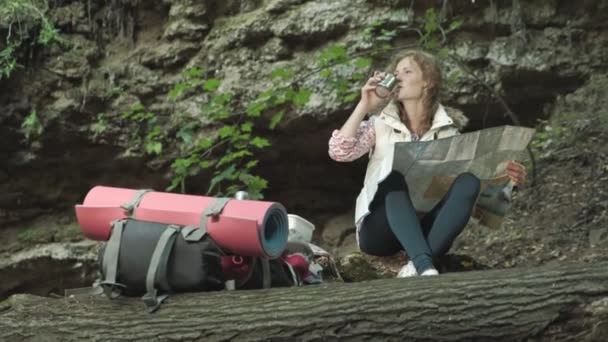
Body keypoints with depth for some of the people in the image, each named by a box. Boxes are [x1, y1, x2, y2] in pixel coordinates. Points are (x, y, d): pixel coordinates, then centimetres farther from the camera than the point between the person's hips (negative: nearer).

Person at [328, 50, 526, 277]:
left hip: (426, 230, 1)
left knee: (468, 181, -24)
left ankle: (416, 266, -40)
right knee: (397, 179, -31)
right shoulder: (380, 124, 10)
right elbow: (339, 152, -4)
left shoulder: (448, 131, 11)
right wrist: (364, 106, -4)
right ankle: (426, 267, -51)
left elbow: (476, 173, 2)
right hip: (380, 230, -1)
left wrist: (506, 177, -18)